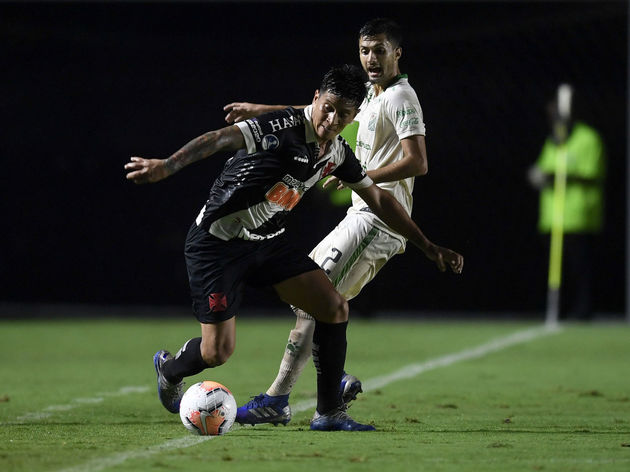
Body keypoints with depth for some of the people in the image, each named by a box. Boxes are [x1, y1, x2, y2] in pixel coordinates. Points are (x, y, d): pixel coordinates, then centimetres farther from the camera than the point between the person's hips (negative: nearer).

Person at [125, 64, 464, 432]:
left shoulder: (338, 153, 3)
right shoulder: (283, 127, -22)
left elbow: (378, 199, 16)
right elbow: (221, 139, -35)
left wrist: (428, 246, 19)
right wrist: (167, 166, -50)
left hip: (269, 242, 7)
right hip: (219, 240, -7)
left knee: (335, 307, -5)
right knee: (218, 352, -9)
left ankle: (329, 413, 6)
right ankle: (170, 368, 28)